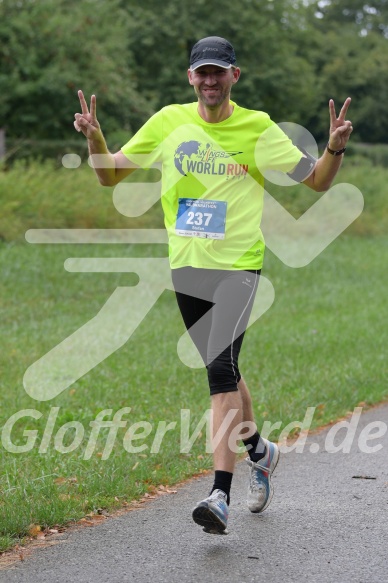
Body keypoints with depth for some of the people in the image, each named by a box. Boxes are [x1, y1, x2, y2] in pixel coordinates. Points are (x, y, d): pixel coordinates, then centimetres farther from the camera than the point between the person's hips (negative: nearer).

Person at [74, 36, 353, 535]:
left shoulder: (257, 128, -1)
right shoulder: (168, 121, 5)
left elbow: (317, 181, 3)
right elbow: (110, 175, 10)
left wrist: (335, 147, -16)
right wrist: (94, 137, -9)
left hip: (238, 264, -4)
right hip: (186, 267, 4)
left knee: (221, 368, -19)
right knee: (221, 371, 15)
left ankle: (220, 495, -23)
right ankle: (259, 450, 42)